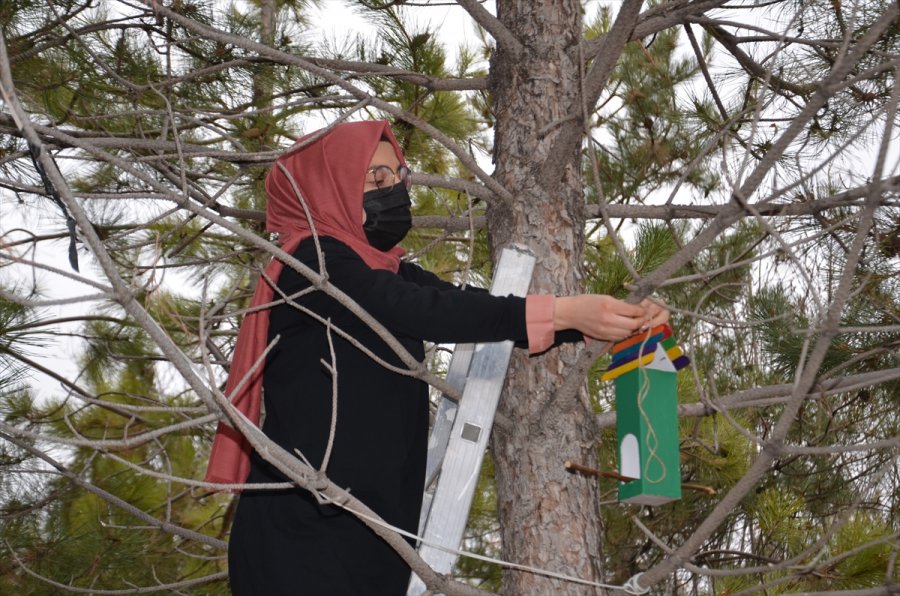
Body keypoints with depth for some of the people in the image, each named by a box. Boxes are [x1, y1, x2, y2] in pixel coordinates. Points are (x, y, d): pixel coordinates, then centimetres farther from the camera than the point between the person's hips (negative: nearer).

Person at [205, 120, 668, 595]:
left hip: (371, 529, 8)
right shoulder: (313, 265, -9)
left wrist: (601, 322, -10)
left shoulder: (389, 276, 15)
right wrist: (562, 312, -28)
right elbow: (427, 313, -22)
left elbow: (472, 311, 3)